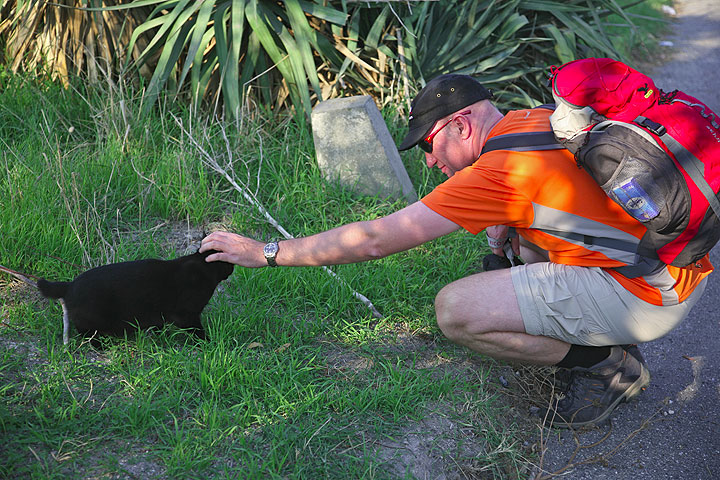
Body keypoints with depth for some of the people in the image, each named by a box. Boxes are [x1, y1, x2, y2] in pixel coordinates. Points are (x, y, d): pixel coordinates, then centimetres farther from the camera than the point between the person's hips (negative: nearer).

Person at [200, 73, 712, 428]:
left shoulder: (501, 171, -20)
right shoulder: (540, 118, 5)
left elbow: (375, 240, -17)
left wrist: (267, 252, -9)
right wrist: (505, 223, 9)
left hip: (650, 294, -9)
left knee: (456, 310, -16)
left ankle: (610, 363, -1)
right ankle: (594, 333, 15)